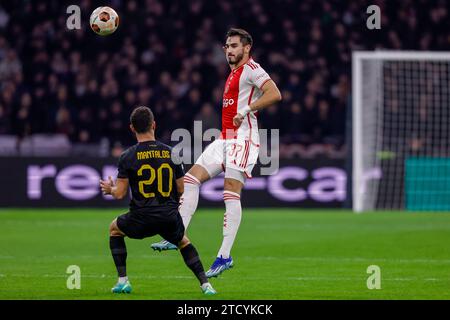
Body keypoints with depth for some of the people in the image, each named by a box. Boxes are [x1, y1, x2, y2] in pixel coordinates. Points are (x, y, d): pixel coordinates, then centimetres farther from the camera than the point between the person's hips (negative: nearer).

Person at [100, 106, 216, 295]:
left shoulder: (128, 156, -4)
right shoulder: (171, 153, 4)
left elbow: (120, 194, -4)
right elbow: (181, 190, 9)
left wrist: (109, 189, 20)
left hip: (142, 218, -2)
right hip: (170, 217, 2)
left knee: (114, 228, 29)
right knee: (183, 242, 32)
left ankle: (123, 280, 20)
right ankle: (204, 283, 13)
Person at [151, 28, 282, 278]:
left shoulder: (251, 69, -8)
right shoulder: (234, 73, 21)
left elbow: (274, 94, -21)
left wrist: (246, 110, -23)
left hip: (243, 138, -10)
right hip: (226, 139, 10)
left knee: (231, 192, -14)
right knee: (192, 177, 2)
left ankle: (225, 256, -14)